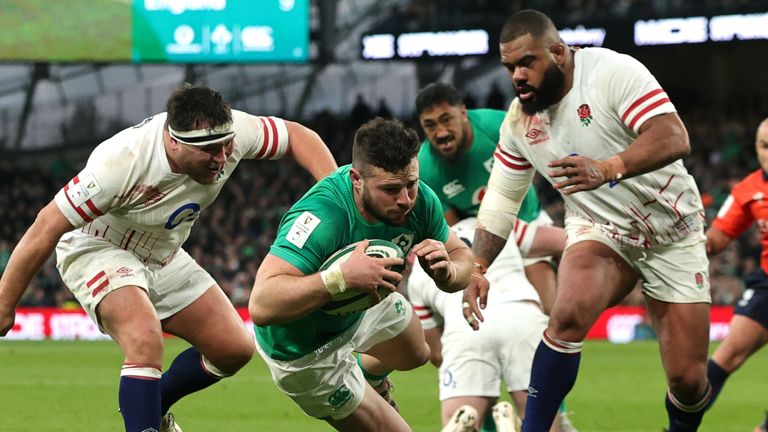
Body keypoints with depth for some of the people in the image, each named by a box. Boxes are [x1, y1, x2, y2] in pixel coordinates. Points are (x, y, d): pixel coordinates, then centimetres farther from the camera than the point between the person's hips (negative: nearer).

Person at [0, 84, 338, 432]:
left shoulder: (228, 132, -23)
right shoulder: (123, 161, -37)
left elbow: (298, 136, -6)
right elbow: (47, 227, -30)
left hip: (163, 257, 7)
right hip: (97, 250, -7)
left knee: (235, 349, 4)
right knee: (146, 341, -34)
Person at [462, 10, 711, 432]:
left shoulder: (613, 72, -21)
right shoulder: (518, 121, -4)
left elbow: (674, 138, -33)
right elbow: (500, 202, 6)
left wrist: (607, 169, -48)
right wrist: (476, 267, -7)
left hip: (671, 234, -3)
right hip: (598, 231, 3)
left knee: (688, 380, -4)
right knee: (568, 314, -31)